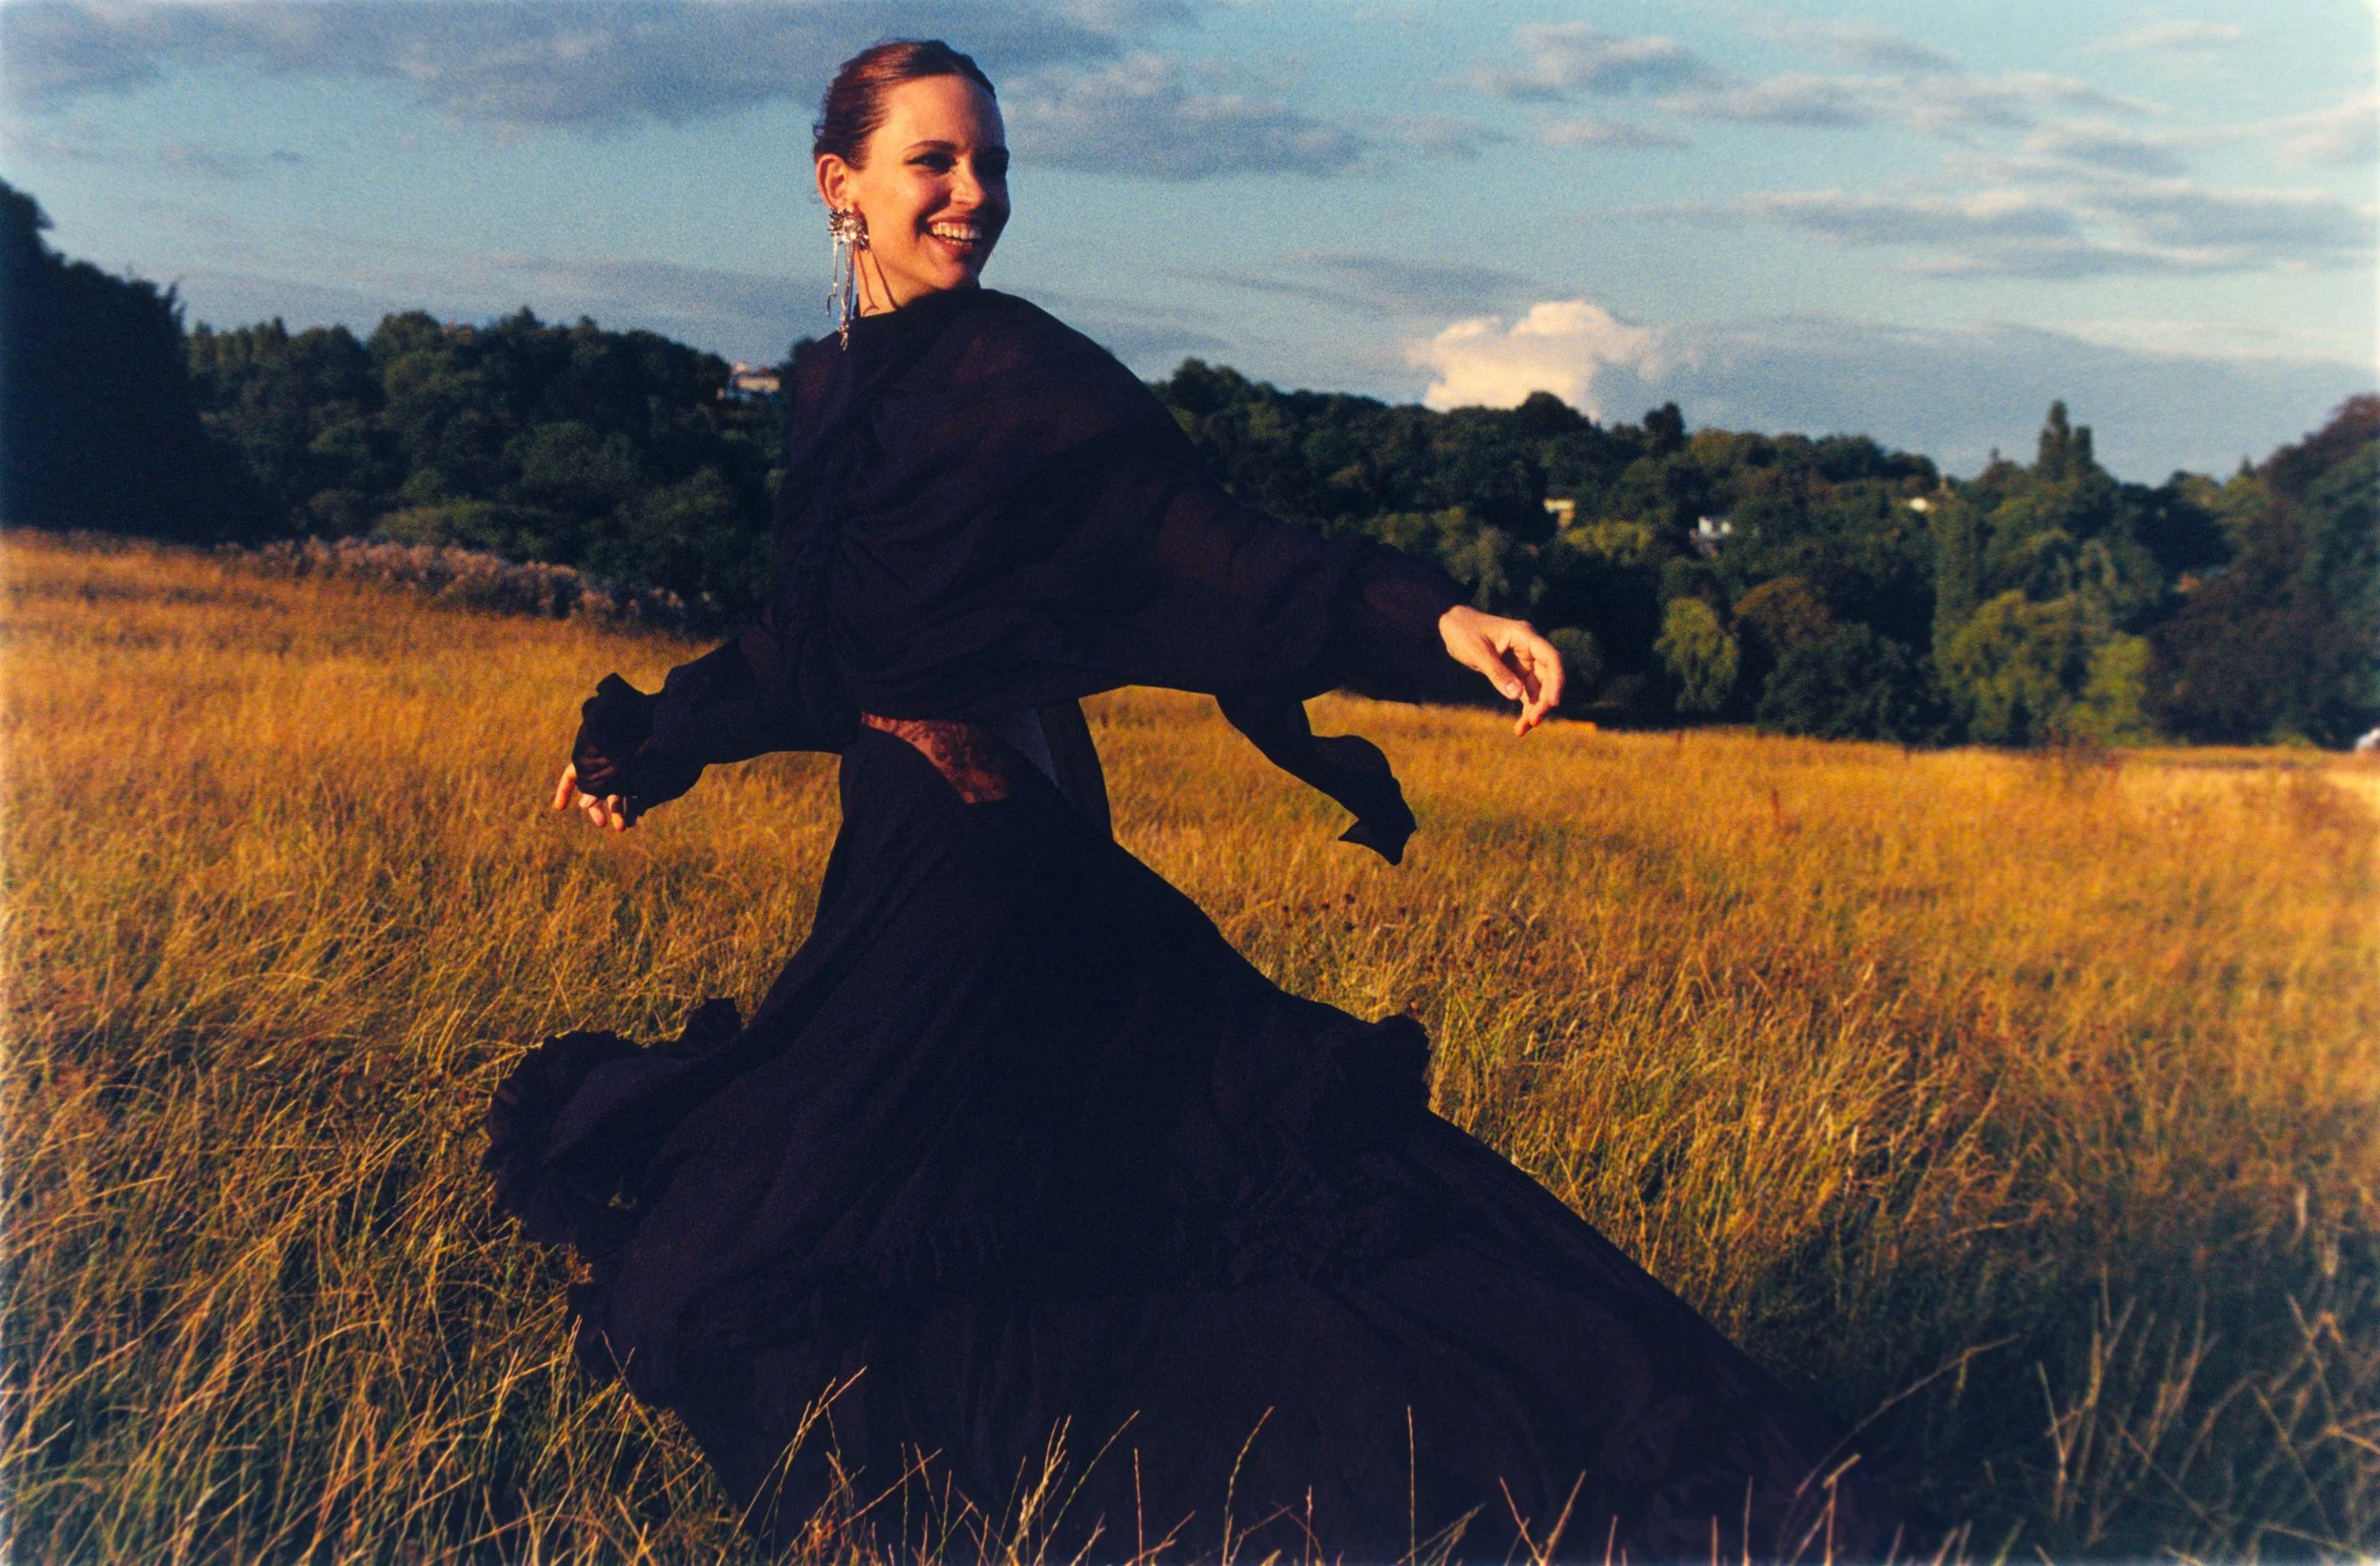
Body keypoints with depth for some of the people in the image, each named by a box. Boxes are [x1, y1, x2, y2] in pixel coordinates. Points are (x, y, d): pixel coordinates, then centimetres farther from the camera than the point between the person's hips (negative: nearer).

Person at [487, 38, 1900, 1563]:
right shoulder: (832, 383, 13)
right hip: (900, 852, 7)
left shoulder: (1021, 373, -11)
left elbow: (1215, 548, -20)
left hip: (988, 863, -7)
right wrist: (656, 749, 32)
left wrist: (1432, 618, -35)